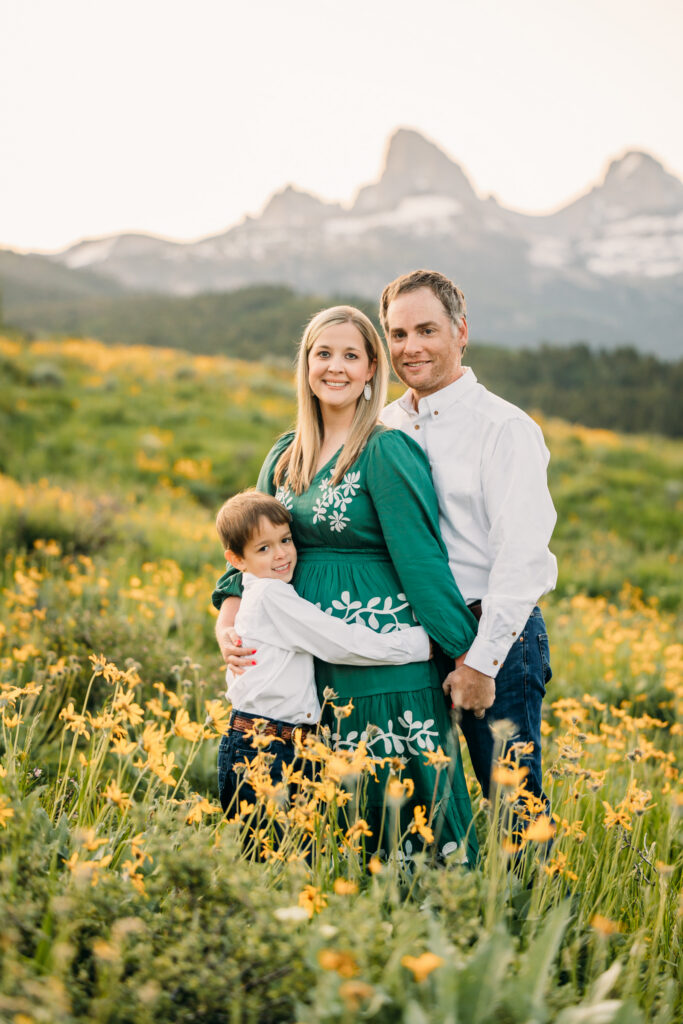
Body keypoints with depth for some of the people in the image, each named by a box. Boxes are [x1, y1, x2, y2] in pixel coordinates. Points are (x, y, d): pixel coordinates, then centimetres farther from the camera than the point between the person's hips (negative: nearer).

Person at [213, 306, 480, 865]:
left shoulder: (388, 451, -9)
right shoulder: (286, 454, 13)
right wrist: (227, 619, 0)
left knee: (391, 808, -3)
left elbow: (421, 560, -12)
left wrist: (465, 656, -10)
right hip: (308, 663, 7)